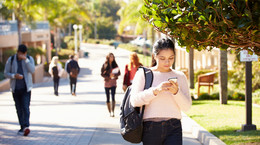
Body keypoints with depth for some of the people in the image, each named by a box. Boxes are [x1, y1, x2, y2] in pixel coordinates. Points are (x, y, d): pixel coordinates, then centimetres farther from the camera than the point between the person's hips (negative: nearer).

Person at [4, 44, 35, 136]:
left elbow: (32, 70, -15)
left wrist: (25, 59, -24)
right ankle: (22, 127, 12)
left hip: (26, 88, -2)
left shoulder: (29, 59, -1)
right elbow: (6, 73, 2)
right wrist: (14, 75, -18)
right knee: (19, 109, 5)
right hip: (15, 88, 2)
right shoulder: (11, 60, 0)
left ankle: (26, 127, -25)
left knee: (26, 107, -14)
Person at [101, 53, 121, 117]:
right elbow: (102, 74, -2)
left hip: (113, 83, 0)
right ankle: (109, 112, 16)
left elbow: (119, 73, 5)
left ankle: (112, 111, -19)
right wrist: (109, 76, -16)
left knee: (113, 97, -15)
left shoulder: (115, 65, 5)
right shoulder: (104, 65, 0)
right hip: (107, 83, 0)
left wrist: (114, 75, -15)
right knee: (108, 98, 6)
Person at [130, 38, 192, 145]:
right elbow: (134, 101, -8)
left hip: (173, 128, 1)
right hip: (150, 128, -1)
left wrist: (176, 92, -14)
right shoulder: (143, 74, 5)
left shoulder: (180, 76, 12)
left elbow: (187, 106, 5)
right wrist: (156, 90, -21)